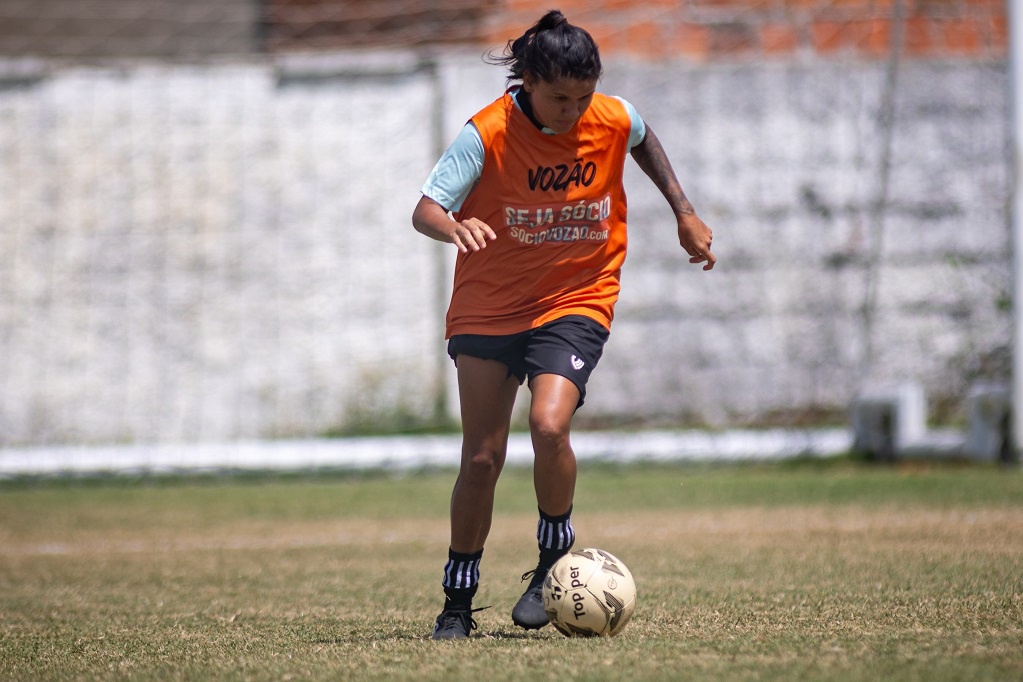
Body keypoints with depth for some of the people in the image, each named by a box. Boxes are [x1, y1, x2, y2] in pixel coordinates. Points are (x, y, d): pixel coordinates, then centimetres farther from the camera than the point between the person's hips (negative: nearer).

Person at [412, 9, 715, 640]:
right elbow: (424, 211, -23)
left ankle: (554, 561, 0)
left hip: (577, 301, 0)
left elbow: (644, 139, 17)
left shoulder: (613, 120, -9)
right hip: (489, 307, 0)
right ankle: (458, 600, 16)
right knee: (482, 457, 0)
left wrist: (684, 213, 16)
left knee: (549, 426, -24)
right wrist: (453, 227, -46)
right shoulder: (489, 134, -18)